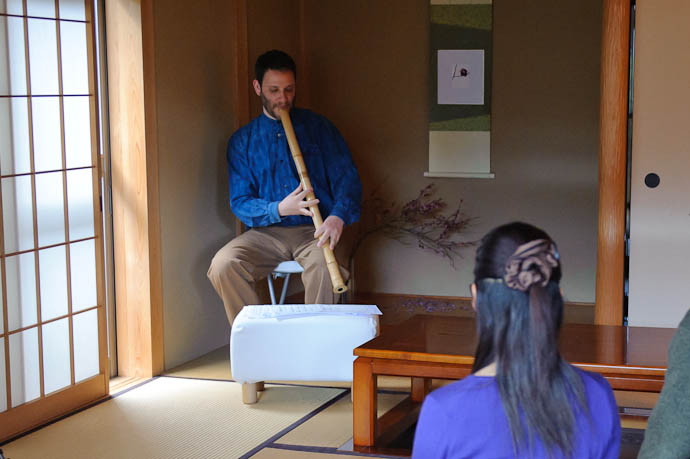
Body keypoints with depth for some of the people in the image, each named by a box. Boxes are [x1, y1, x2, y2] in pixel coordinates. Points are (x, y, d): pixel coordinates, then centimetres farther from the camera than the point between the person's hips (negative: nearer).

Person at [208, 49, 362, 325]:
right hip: (266, 233, 2)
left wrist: (338, 217, -21)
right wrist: (279, 209, -18)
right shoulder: (242, 141, 11)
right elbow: (240, 202, 4)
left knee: (323, 266, -36)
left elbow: (347, 178, 1)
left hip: (314, 231, -2)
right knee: (223, 265, -26)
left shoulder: (319, 127, 9)